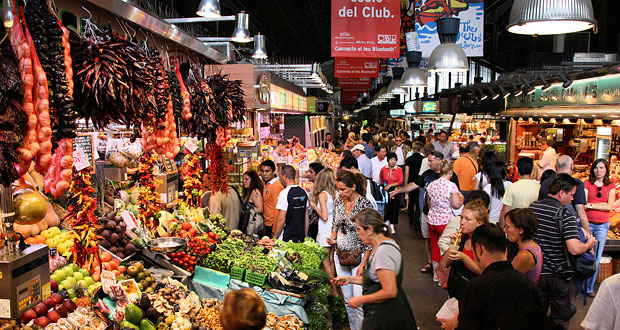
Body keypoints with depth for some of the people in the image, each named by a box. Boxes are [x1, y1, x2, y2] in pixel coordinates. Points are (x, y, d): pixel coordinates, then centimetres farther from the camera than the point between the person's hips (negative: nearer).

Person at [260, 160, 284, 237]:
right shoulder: (266, 185, 14)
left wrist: (274, 231, -19)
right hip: (267, 224, 9)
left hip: (273, 225, -9)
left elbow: (277, 210, -18)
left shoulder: (277, 186, -15)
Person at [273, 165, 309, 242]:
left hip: (286, 239, -6)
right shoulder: (304, 192, 6)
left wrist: (275, 237, -7)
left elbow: (281, 220, -17)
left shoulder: (284, 193, -14)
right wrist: (305, 235, 21)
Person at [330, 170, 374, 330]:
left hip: (358, 256, -6)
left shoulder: (365, 204, -16)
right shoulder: (338, 202, 2)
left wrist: (363, 264, -16)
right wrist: (333, 238, -3)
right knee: (347, 299, 15)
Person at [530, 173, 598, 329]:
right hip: (559, 275, -4)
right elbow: (575, 249, -27)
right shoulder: (566, 215, -20)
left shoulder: (532, 207, -4)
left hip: (537, 272, 4)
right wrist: (589, 244, -8)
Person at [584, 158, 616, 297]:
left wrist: (591, 205, -8)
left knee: (596, 258, 6)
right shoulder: (587, 183, 2)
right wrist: (602, 204, -15)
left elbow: (609, 206, -2)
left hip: (602, 224, 2)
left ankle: (590, 287, 18)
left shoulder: (611, 186, 7)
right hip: (587, 222, -2)